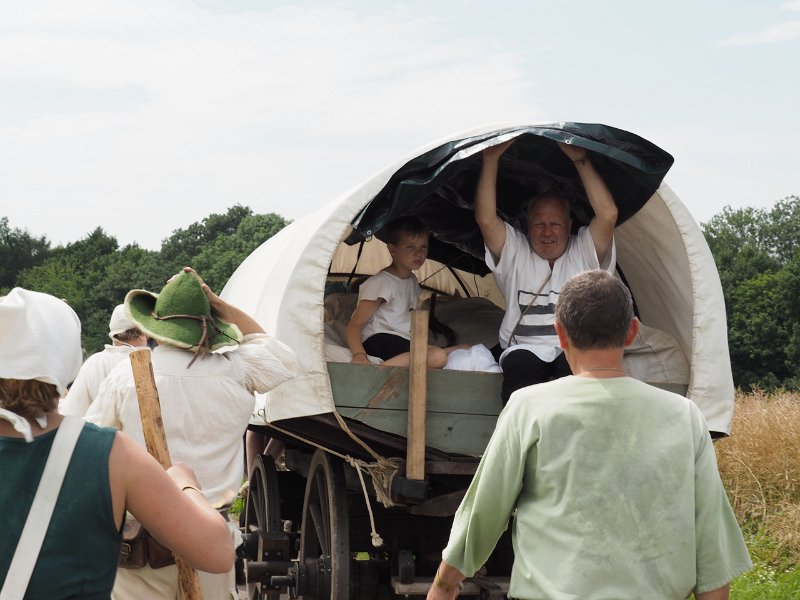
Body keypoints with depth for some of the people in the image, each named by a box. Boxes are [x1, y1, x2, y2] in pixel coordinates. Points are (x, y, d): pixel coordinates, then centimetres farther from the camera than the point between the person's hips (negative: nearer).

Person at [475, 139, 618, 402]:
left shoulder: (583, 251, 13)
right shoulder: (516, 252, 15)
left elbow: (608, 215, -5)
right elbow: (486, 219, -1)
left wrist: (581, 160, -4)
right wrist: (491, 159, -6)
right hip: (526, 348, 0)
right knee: (519, 365, -36)